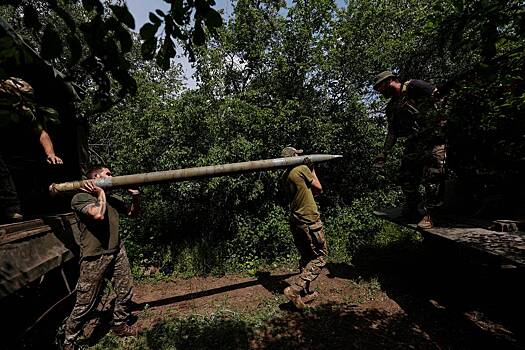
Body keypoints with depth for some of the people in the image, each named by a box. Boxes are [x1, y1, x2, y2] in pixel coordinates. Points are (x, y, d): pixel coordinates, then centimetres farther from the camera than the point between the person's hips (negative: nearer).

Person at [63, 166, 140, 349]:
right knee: (85, 304, 3)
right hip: (94, 258, -6)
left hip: (117, 253, 6)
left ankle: (120, 324, 35)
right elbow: (98, 214, -26)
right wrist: (101, 193, -10)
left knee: (126, 293, 12)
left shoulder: (112, 199, 12)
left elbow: (132, 212, 21)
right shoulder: (80, 198, -7)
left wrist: (135, 196, 4)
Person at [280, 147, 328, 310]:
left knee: (306, 258, 20)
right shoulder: (302, 169, -13)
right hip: (310, 221, -8)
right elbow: (319, 189, -2)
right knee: (319, 257, 4)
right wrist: (312, 170, 8)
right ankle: (294, 289, -3)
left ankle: (306, 293, 29)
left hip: (295, 222, 8)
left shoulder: (284, 177, 9)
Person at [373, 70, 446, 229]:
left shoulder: (413, 87, -2)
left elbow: (439, 95, -10)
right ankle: (411, 209, 22)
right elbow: (392, 132, 17)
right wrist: (384, 152, 9)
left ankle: (429, 215, -2)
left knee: (432, 176, -10)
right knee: (406, 177, 4)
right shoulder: (391, 107, 18)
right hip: (413, 143, 7)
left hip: (433, 138, -7)